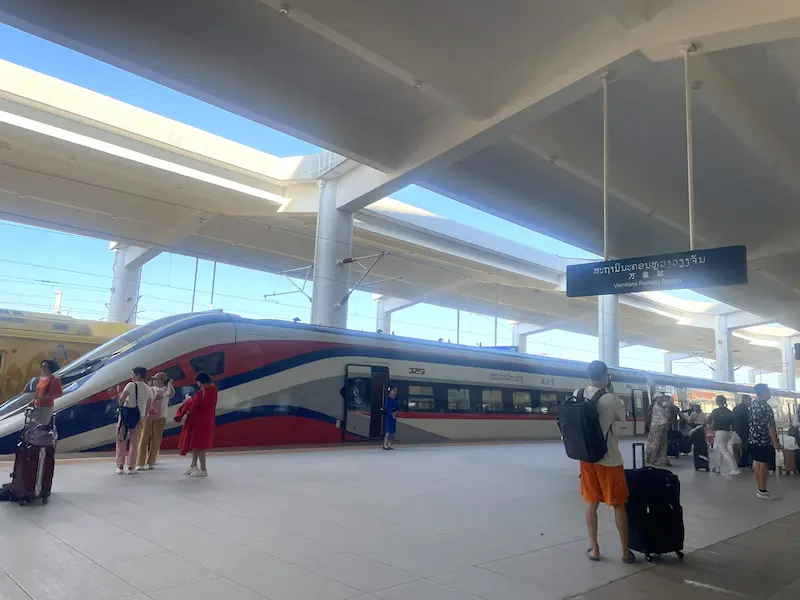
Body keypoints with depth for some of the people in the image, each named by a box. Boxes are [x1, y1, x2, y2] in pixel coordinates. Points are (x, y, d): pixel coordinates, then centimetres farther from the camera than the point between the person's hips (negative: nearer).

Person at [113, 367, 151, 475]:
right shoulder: (148, 389, 10)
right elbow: (148, 406, 11)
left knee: (121, 440, 5)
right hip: (139, 416, 5)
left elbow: (121, 398, -19)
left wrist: (121, 406, 0)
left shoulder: (131, 385, -8)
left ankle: (120, 466, 6)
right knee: (134, 442, 8)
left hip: (127, 413, -5)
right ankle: (130, 467, 9)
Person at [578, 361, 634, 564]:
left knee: (591, 503, 13)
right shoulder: (611, 399, -16)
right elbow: (623, 417, 3)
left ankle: (594, 549, 19)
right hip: (609, 459, -4)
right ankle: (625, 552, 18)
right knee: (619, 505, 9)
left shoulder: (577, 395, -3)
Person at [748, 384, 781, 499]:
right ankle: (762, 491, 2)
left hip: (754, 438, 9)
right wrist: (775, 441, -15)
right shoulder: (765, 406, -18)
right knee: (764, 465, -3)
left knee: (757, 463, 13)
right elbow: (770, 425, -20)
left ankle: (759, 488, 20)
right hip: (764, 440, -9)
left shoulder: (753, 403, 8)